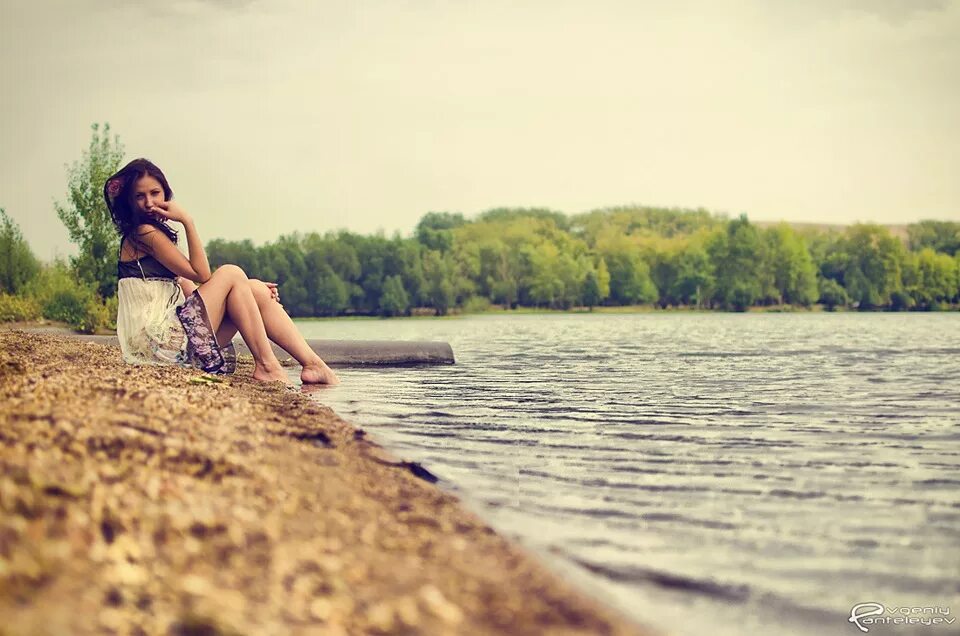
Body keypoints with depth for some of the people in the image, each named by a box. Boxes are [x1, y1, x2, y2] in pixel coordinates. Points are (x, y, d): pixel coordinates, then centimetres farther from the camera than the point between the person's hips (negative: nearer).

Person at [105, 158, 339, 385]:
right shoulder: (144, 233, -7)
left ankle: (313, 363, -5)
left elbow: (191, 290, 17)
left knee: (258, 290, 3)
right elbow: (201, 274, -13)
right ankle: (266, 366, -12)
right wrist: (187, 221, -13)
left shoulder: (157, 234, 24)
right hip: (161, 341, -9)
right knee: (230, 274, -10)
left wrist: (247, 289, 7)